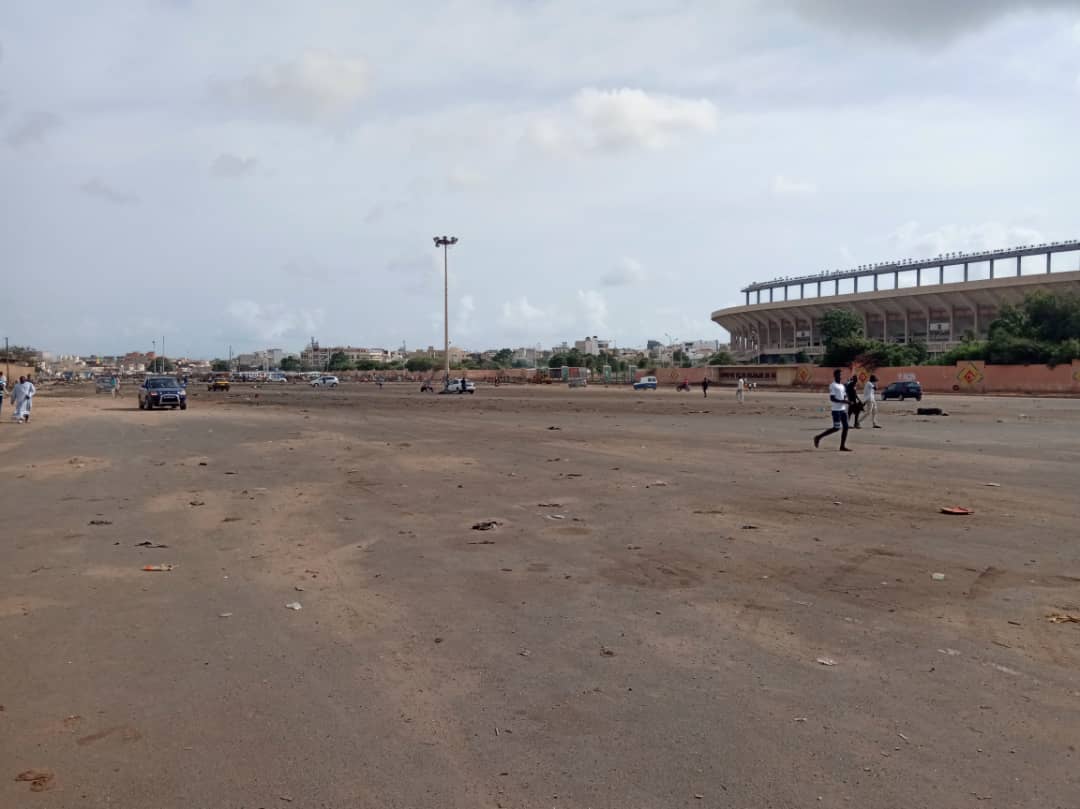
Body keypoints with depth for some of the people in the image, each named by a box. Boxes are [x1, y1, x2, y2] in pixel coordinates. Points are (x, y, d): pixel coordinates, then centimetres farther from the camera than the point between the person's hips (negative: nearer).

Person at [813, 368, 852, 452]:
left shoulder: (842, 385, 16)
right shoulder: (833, 386, -10)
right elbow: (832, 398, -18)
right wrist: (843, 401, -24)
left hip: (843, 409, 8)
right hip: (836, 410, -8)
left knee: (846, 427, 1)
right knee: (837, 428, -9)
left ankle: (842, 446, 4)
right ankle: (818, 437, 5)